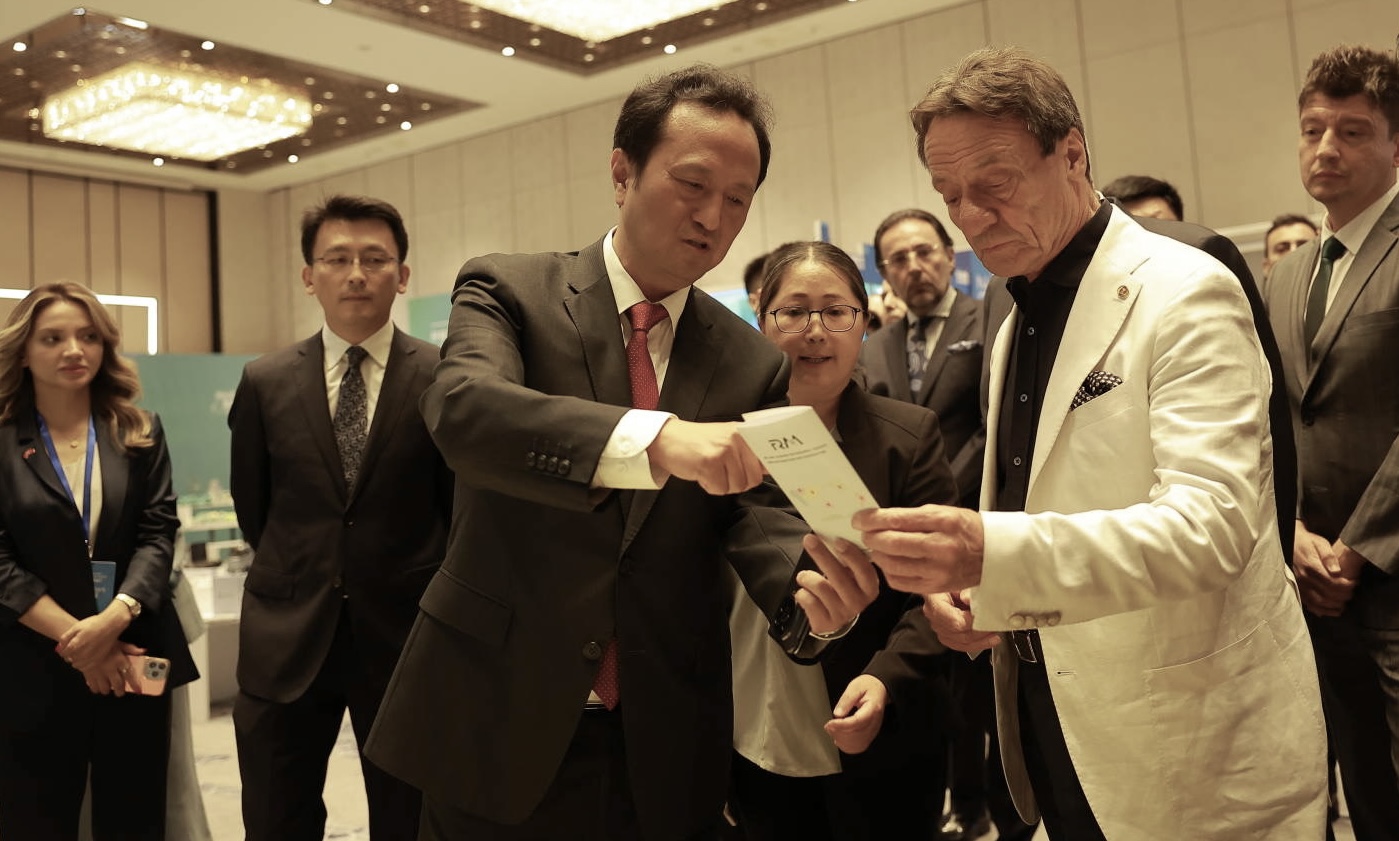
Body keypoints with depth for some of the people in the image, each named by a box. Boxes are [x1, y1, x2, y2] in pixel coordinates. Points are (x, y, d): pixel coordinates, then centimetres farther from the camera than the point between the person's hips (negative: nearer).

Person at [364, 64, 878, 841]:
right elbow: (463, 409, -23)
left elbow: (761, 515, -4)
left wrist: (808, 582, -27)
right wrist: (656, 439, -39)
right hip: (496, 727, -2)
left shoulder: (754, 365, 4)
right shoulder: (508, 291, -4)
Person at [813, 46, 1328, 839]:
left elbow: (1213, 521, -26)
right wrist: (968, 578, -4)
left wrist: (995, 555, -38)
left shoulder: (1186, 295, -14)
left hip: (1194, 754, -7)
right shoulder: (1016, 327, 10)